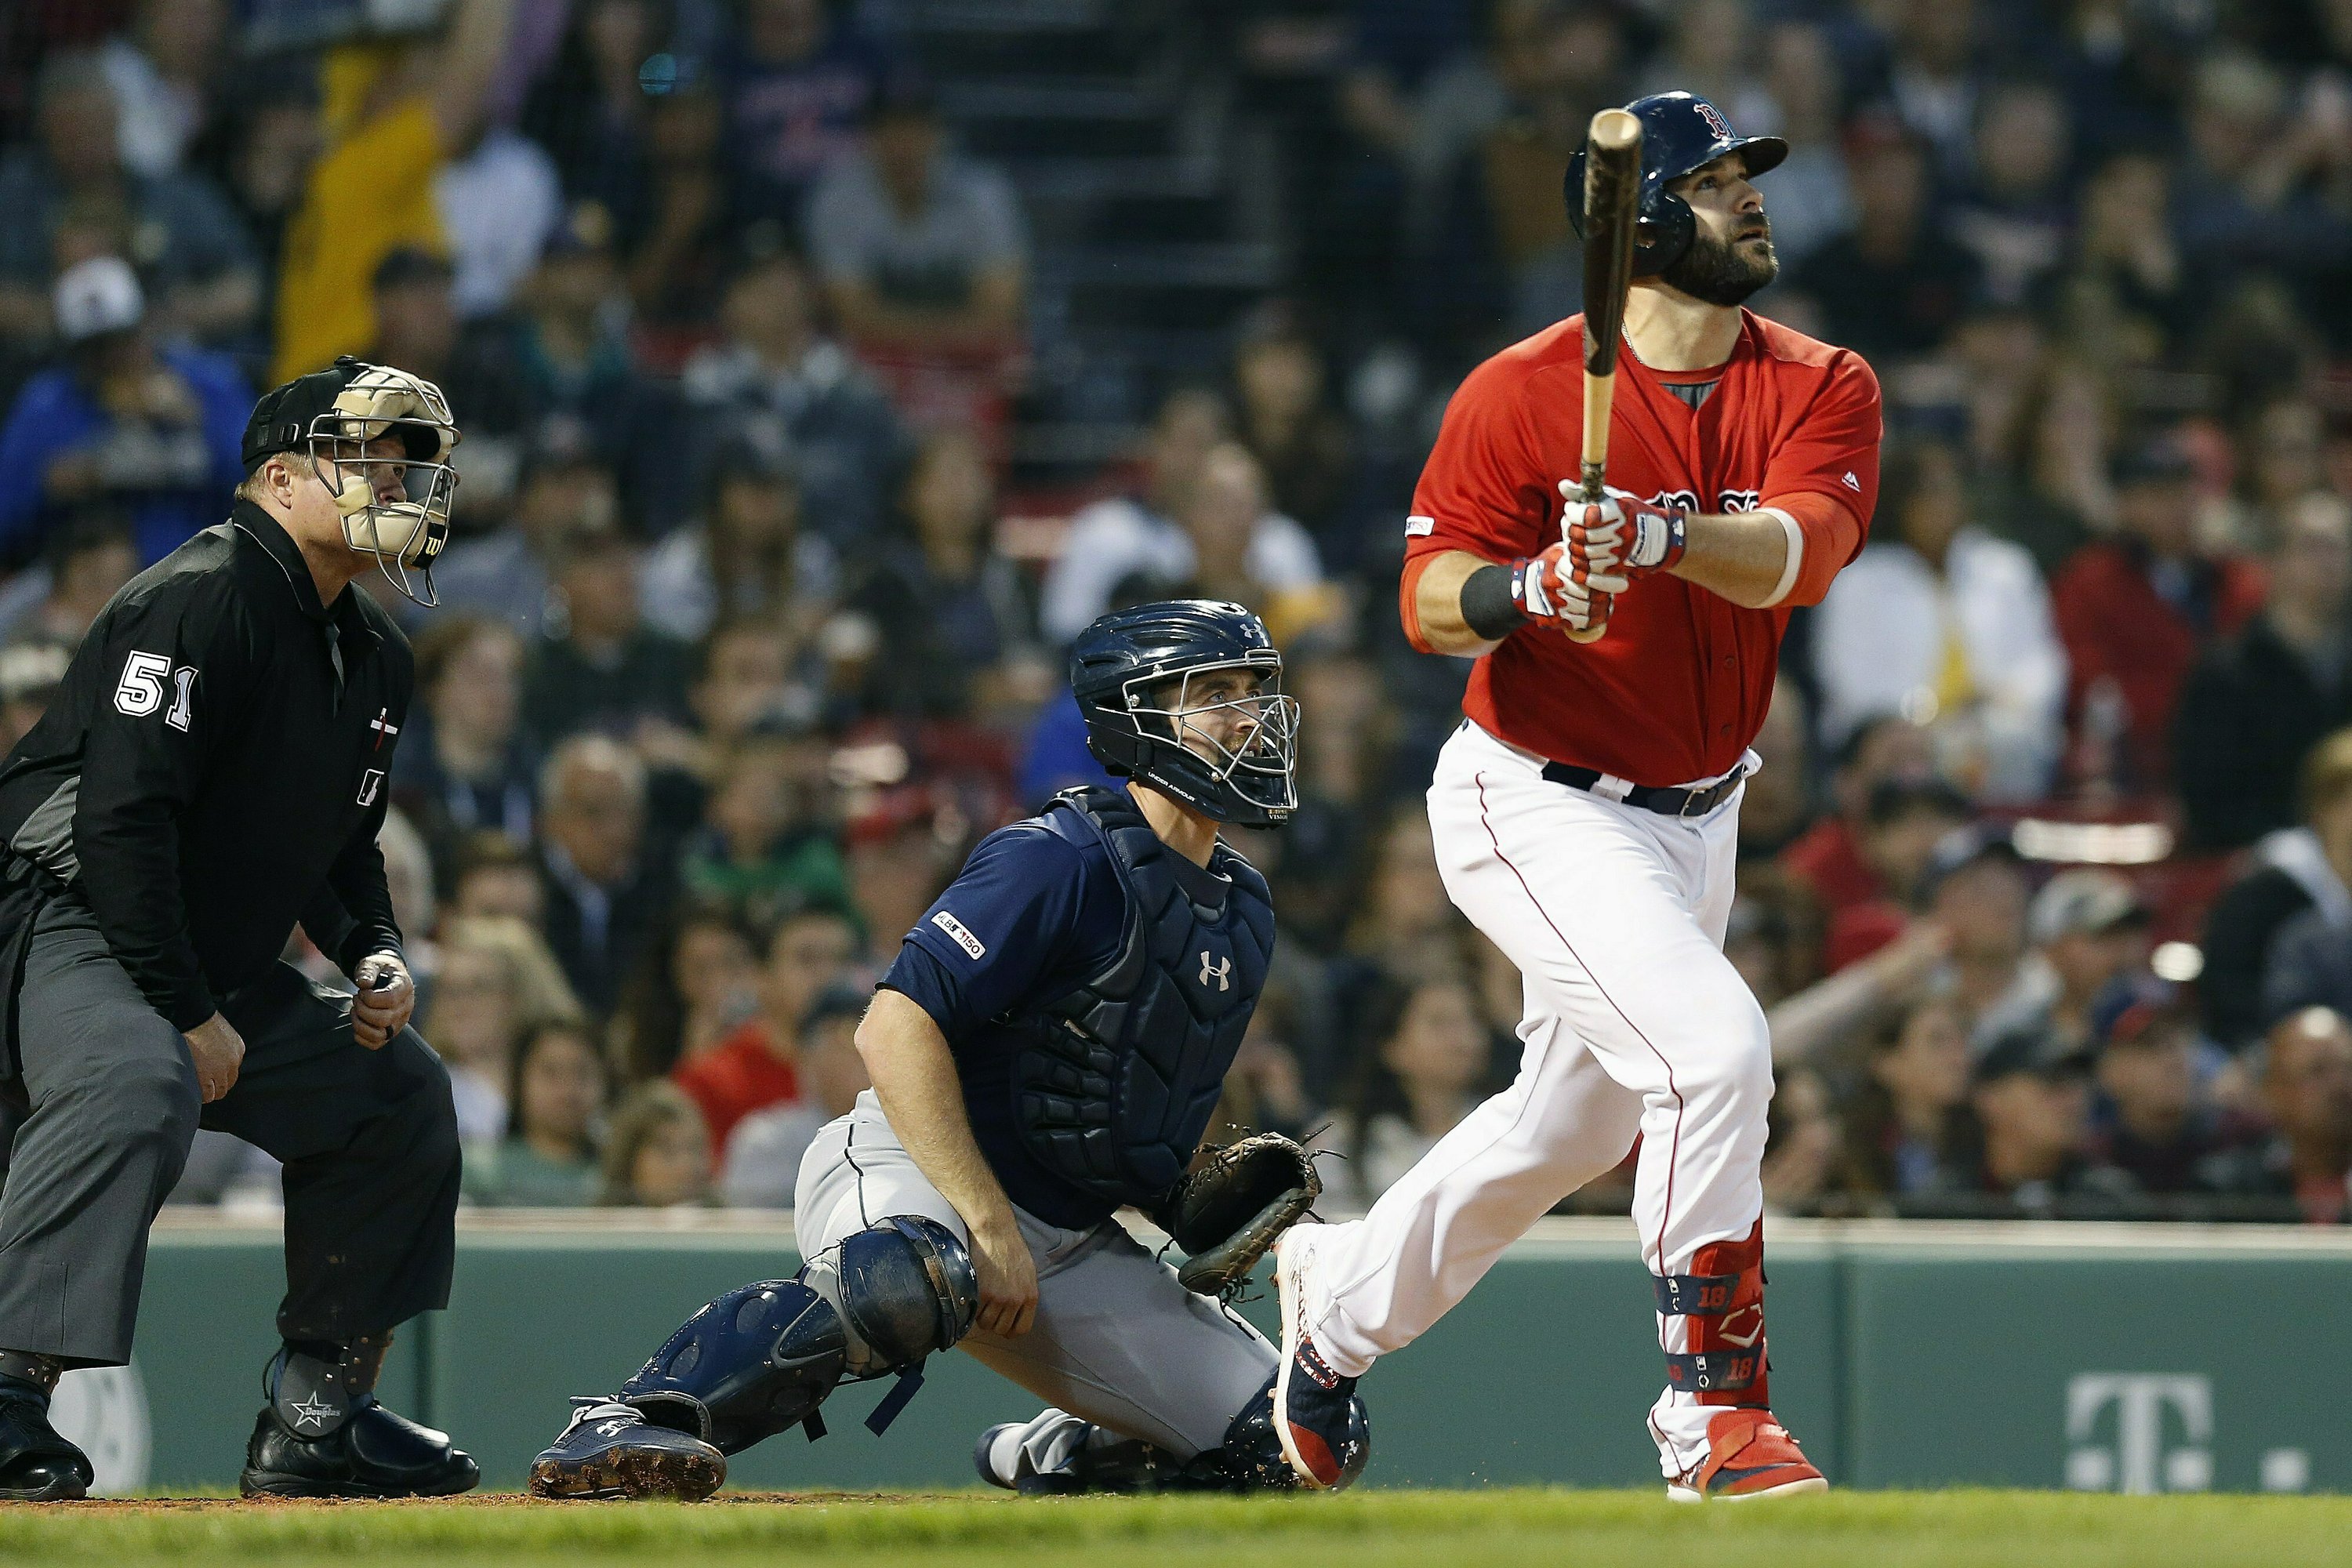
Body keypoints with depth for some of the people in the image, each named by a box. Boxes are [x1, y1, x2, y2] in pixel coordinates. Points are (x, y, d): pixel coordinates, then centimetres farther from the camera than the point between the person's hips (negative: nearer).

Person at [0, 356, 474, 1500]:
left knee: (402, 1095, 11)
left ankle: (316, 1413, 13)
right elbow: (123, 817, -24)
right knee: (139, 1082, -37)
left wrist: (369, 954, 4)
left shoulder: (373, 658, 14)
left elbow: (340, 844, 26)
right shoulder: (201, 600, -17)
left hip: (223, 962, 10)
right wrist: (190, 1015, -24)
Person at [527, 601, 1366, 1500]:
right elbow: (895, 1028, -22)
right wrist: (991, 1227, -26)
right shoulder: (1061, 862, -14)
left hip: (1080, 1245, 8)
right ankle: (632, 1425, -32)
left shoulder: (1244, 913, 13)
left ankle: (1051, 1458, 21)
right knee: (906, 1278, -45)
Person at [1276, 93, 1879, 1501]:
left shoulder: (1823, 391, -5)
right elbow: (1429, 602, -14)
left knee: (1576, 1122, 21)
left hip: (1697, 812, 6)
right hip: (1540, 804, -6)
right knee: (1712, 1046, -25)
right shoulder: (1522, 394, -15)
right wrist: (1535, 590, -35)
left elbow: (1795, 555, -24)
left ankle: (1340, 1299, 44)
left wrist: (1662, 534, -43)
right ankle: (1717, 1410, -17)